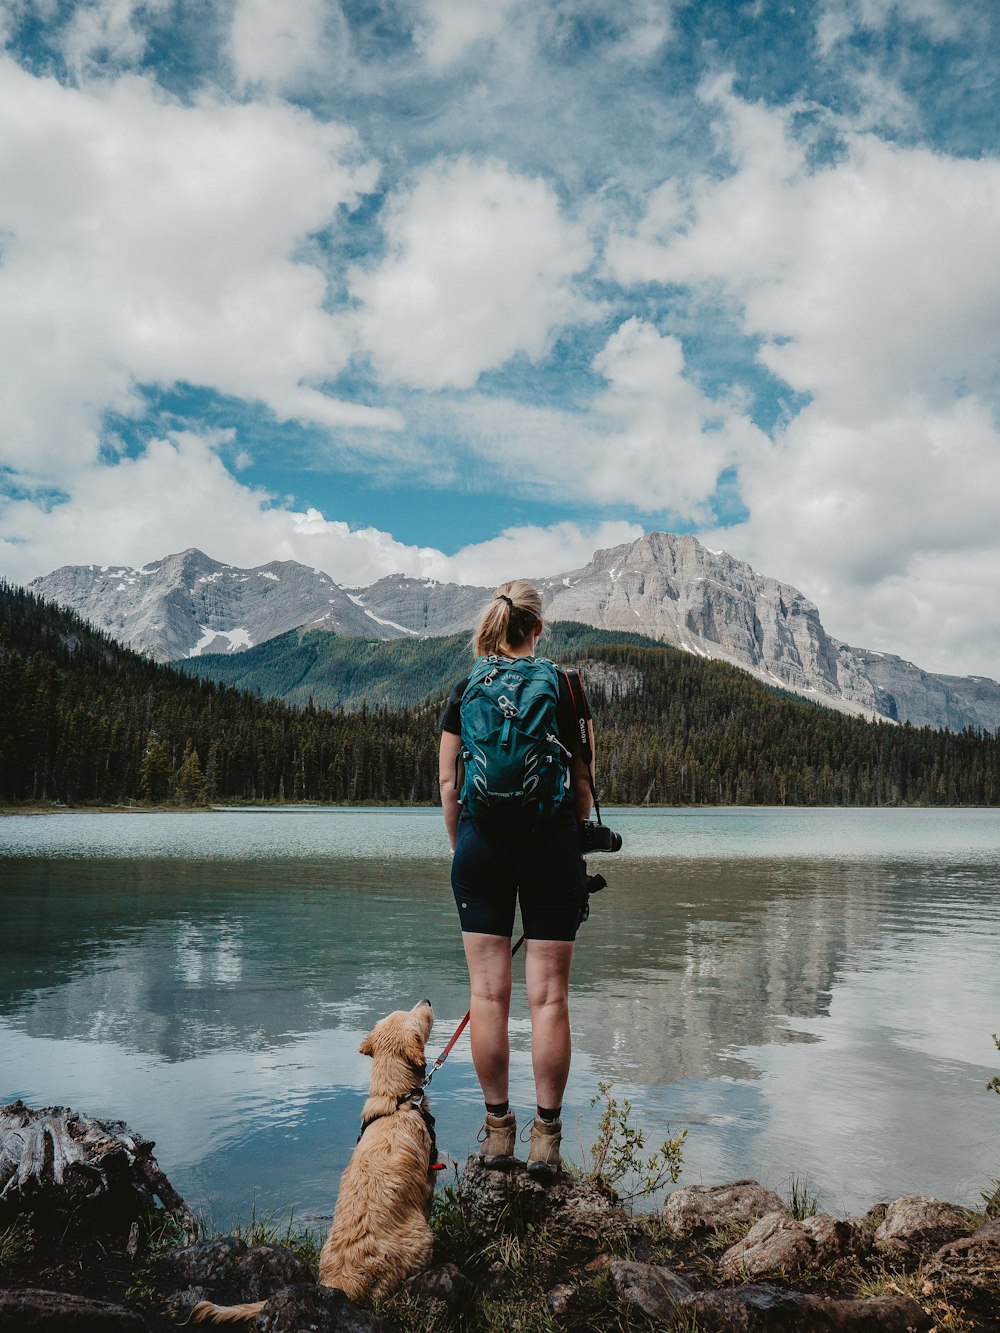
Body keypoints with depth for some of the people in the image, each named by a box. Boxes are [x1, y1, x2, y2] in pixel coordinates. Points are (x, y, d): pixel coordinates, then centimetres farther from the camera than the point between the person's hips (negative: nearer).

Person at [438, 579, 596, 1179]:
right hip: (551, 842, -1)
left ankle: (498, 1130, 13)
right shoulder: (565, 686, 1)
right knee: (549, 994, 3)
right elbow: (584, 780, 3)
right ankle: (546, 1137, 7)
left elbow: (448, 782, 5)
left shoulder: (465, 691, 5)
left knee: (489, 991, 6)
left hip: (482, 840, 1)